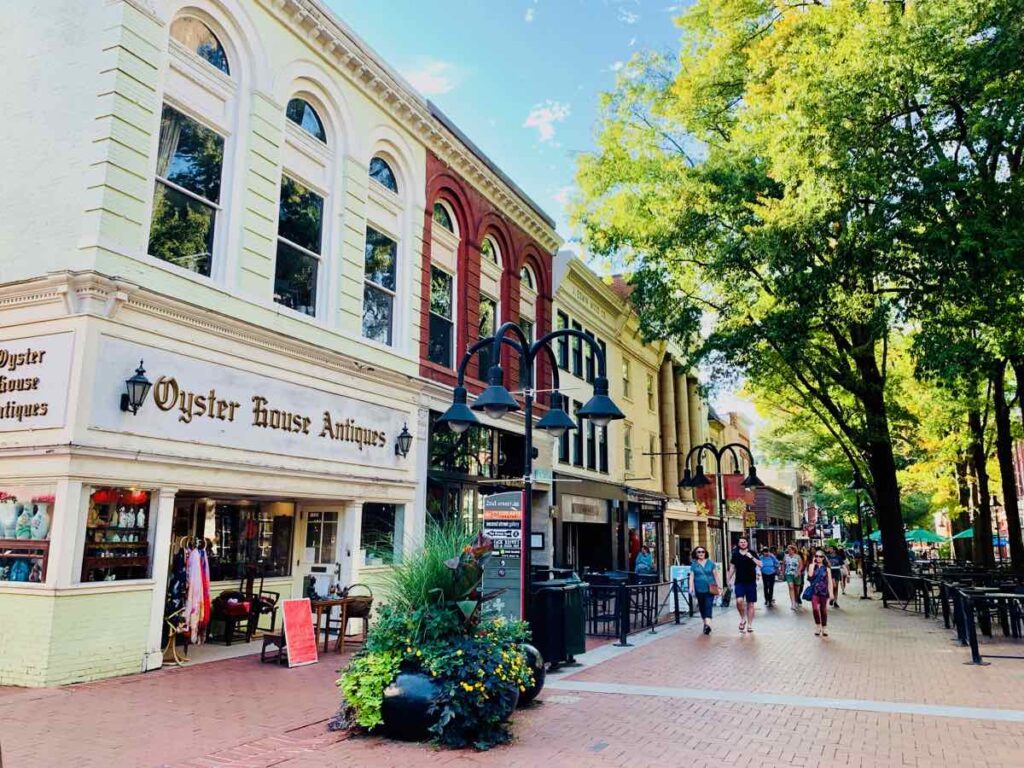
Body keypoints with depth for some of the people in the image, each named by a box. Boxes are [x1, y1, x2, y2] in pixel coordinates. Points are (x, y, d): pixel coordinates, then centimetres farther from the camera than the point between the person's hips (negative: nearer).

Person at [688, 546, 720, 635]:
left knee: (708, 606, -13)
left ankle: (708, 624, -22)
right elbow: (691, 577, 3)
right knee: (702, 607, 9)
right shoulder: (694, 564, 5)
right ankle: (705, 623, 25)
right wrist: (691, 587, -7)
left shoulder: (711, 563, 5)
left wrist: (719, 586, 2)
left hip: (710, 589, -2)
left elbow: (715, 575, 7)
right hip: (699, 589, 2)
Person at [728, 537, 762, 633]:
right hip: (739, 582, 0)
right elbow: (732, 567, 14)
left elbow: (760, 564, -8)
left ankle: (749, 625, 15)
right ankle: (742, 619, 6)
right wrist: (729, 579, 12)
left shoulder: (752, 553, 2)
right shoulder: (735, 554, 5)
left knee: (750, 604, 4)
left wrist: (751, 557, -20)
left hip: (751, 582, 0)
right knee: (739, 601, -18)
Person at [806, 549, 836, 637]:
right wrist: (813, 564, -10)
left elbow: (830, 581, 4)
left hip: (824, 591, 1)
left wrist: (831, 593, -3)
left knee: (824, 610, 8)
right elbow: (810, 575, -16)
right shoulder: (812, 566, 4)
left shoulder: (827, 568, 4)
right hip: (814, 591, -1)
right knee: (815, 609, -18)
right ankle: (817, 626, 2)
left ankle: (824, 628, 24)